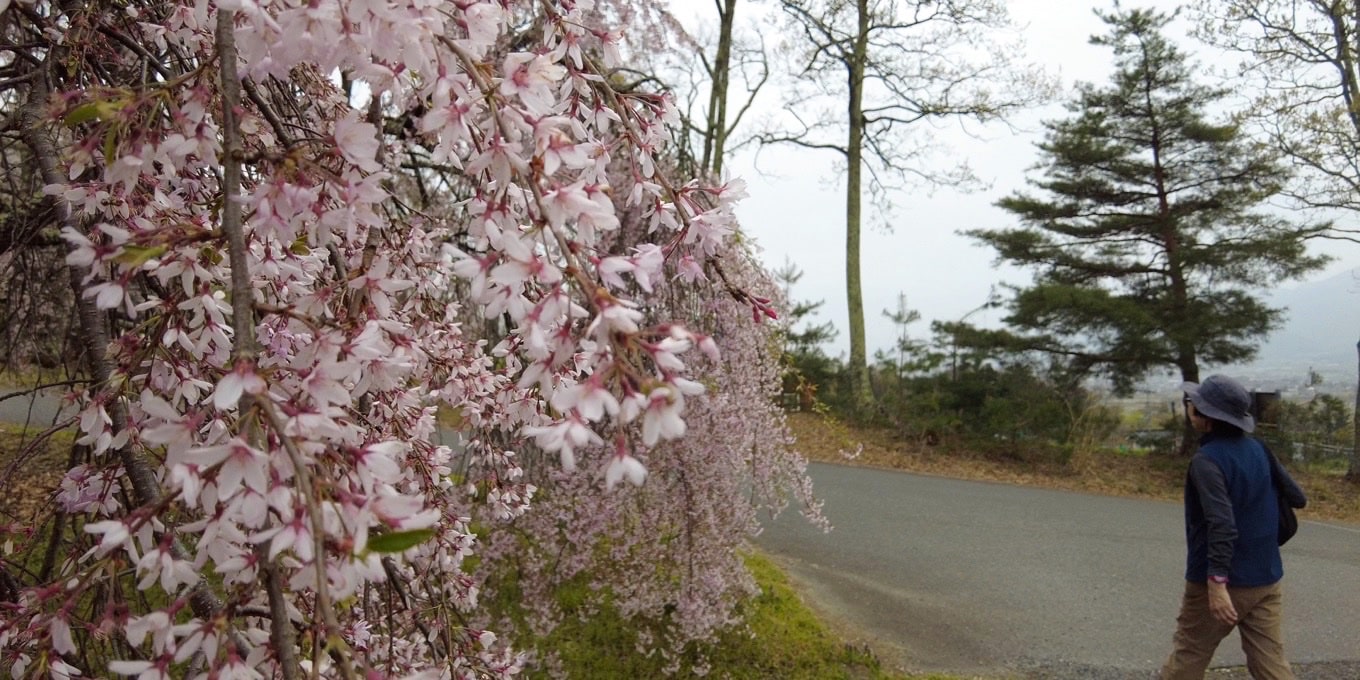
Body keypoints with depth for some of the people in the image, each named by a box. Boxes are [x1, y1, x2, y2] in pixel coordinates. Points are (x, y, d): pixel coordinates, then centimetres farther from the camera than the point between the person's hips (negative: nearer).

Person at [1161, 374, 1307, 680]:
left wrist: (1217, 581, -29)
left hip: (1222, 579, -6)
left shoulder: (1207, 460, -19)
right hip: (1266, 579, 6)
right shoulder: (1257, 449, 3)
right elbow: (1297, 497, 11)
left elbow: (1221, 524, -28)